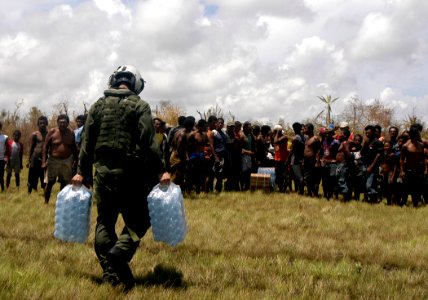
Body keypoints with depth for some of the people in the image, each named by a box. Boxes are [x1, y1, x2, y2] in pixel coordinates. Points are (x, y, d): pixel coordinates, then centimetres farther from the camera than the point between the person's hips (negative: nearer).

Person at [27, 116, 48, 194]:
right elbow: (31, 148, 1)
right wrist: (29, 161, -4)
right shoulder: (34, 134, 2)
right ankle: (29, 193, 11)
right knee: (32, 180, 2)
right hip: (35, 159, -2)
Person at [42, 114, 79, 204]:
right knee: (50, 182, 1)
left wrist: (76, 160, 9)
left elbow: (74, 148, 13)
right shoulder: (52, 132, -5)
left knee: (65, 183, 7)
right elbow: (45, 147, -4)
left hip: (67, 161, 2)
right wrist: (44, 162, -11)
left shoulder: (71, 133, 3)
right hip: (53, 160, -2)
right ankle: (46, 202, 11)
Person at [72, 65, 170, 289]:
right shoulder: (139, 106, -4)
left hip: (103, 171, 4)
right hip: (130, 172, -4)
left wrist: (81, 171, 14)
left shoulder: (98, 105, 8)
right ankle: (119, 252, -22)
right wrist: (160, 171, -7)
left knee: (105, 221, 11)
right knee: (137, 220, 5)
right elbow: (148, 143, -11)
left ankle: (111, 273, 7)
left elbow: (87, 142, 9)